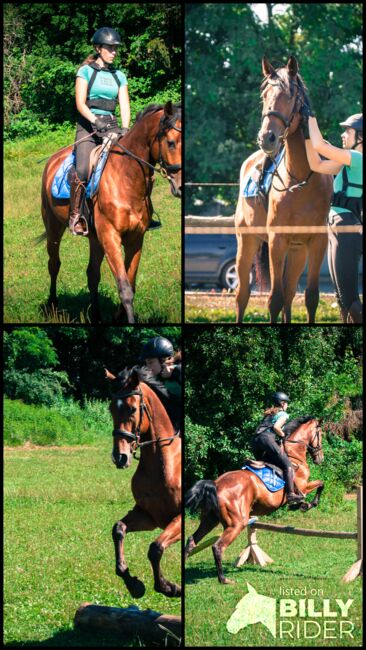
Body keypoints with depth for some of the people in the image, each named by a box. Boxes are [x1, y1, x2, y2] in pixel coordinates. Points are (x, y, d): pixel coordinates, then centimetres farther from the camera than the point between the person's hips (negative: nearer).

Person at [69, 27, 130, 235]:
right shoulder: (86, 71, 4)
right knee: (83, 169, -25)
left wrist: (125, 128, -11)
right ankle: (75, 215, -16)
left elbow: (124, 105, 8)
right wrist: (95, 121, -22)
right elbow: (80, 102, -6)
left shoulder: (119, 76, 16)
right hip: (87, 126, -4)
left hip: (111, 126, 4)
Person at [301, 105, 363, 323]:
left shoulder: (358, 159, -14)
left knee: (349, 299, -11)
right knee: (344, 298, 15)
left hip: (347, 229, -10)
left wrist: (311, 117, -6)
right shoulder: (350, 161, 15)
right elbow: (316, 165, 17)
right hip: (338, 228, 10)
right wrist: (307, 131, 12)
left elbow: (320, 146, -19)